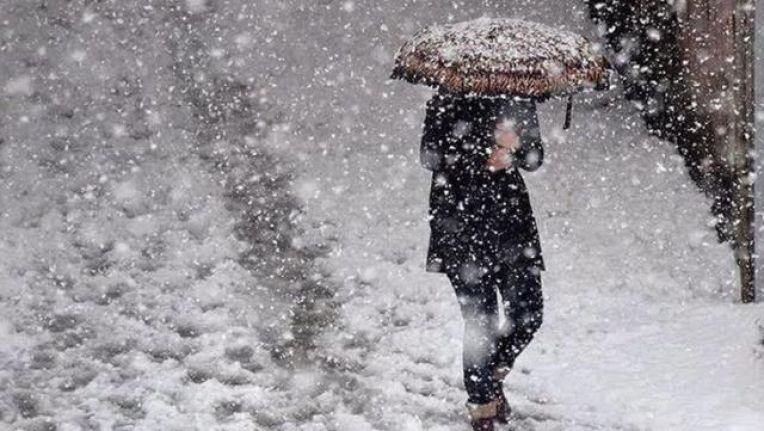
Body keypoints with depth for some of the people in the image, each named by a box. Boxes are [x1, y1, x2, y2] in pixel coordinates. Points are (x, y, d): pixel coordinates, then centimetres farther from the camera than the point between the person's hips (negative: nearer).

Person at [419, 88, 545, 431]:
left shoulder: (519, 100, 10)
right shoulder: (448, 101, -3)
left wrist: (513, 146, -15)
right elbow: (430, 156, -9)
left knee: (528, 314, 1)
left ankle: (493, 375, 29)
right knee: (480, 322, -4)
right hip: (462, 225, -4)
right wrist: (483, 158, -18)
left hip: (512, 217, 5)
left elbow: (535, 157, 8)